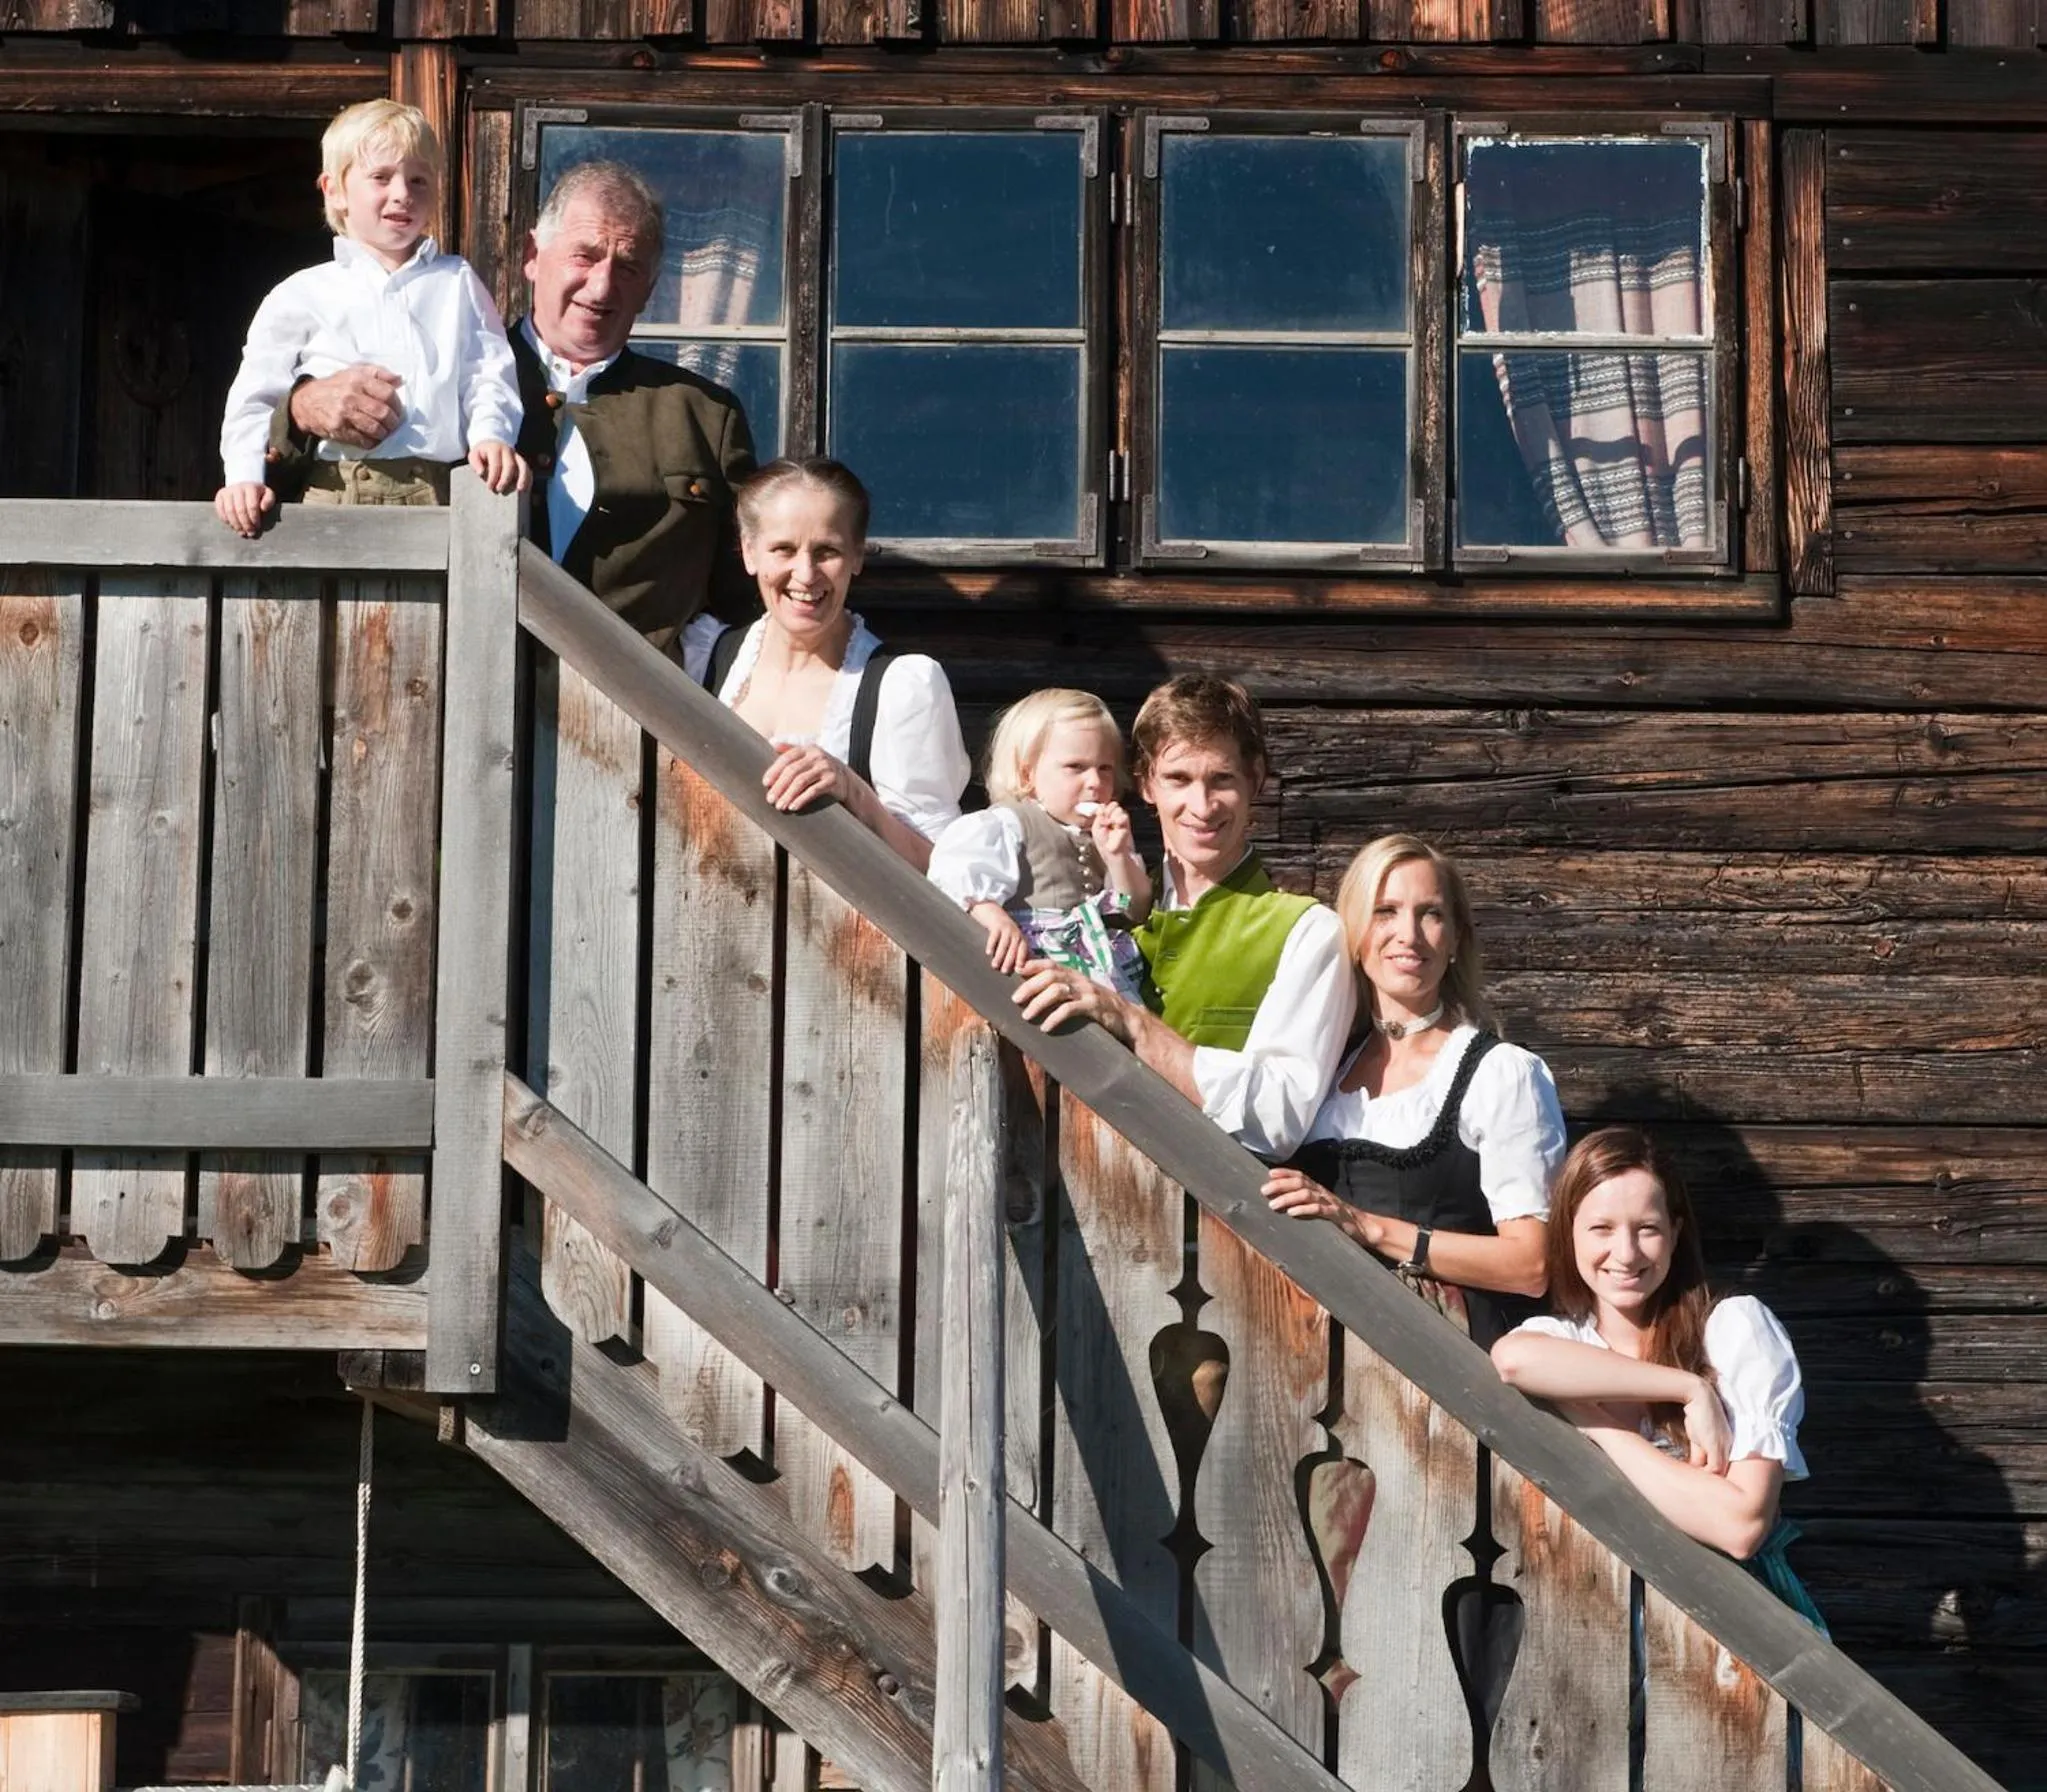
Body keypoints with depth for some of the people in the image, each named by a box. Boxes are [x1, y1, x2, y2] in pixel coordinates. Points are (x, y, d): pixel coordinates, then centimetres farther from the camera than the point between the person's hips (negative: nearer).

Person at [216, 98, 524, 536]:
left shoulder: (457, 283, 21)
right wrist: (246, 478, -4)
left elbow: (489, 376, 13)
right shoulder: (301, 296, 14)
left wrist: (490, 435, -9)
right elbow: (255, 399, 12)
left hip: (437, 498, 1)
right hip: (333, 496, -1)